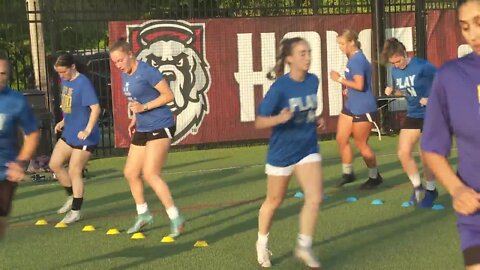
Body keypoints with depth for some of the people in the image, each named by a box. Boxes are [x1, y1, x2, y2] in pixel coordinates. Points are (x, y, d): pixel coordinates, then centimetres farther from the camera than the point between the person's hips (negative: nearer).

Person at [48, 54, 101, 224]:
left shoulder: (83, 83, -20)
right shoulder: (65, 81, 6)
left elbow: (95, 108, -27)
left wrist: (88, 130, -35)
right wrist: (64, 121, 19)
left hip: (83, 136, -9)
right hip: (69, 134, 9)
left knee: (74, 172, -1)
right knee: (54, 164, 12)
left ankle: (75, 211, 13)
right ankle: (72, 197, 31)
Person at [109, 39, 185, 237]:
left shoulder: (147, 72, -17)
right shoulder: (125, 75, 9)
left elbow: (169, 95, -16)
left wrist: (144, 107, -23)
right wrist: (135, 119, 11)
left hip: (160, 128, -9)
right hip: (142, 130, 9)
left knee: (150, 174, -16)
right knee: (130, 173, 12)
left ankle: (175, 218, -10)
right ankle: (143, 215, 29)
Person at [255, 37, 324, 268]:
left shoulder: (313, 81, -2)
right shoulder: (280, 87, -19)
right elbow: (259, 122, -19)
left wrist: (316, 120, 1)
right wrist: (279, 118, -36)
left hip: (308, 150, 4)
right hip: (281, 152, -4)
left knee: (315, 198, -12)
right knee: (274, 201, 13)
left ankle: (304, 247, 5)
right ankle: (262, 245, 36)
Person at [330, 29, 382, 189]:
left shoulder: (357, 60, -21)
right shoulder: (353, 59, 10)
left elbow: (360, 85, -28)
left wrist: (340, 79, -20)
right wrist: (348, 88, 9)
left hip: (363, 109, -10)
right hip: (351, 106, 10)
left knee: (361, 144, 2)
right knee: (341, 139, 10)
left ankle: (375, 177, 18)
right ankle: (347, 173, 24)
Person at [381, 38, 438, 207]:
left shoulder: (422, 66, -20)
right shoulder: (395, 71, 0)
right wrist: (392, 91, -5)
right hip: (412, 115, 6)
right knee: (403, 153, -1)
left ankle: (431, 190, 18)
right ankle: (417, 186, 19)